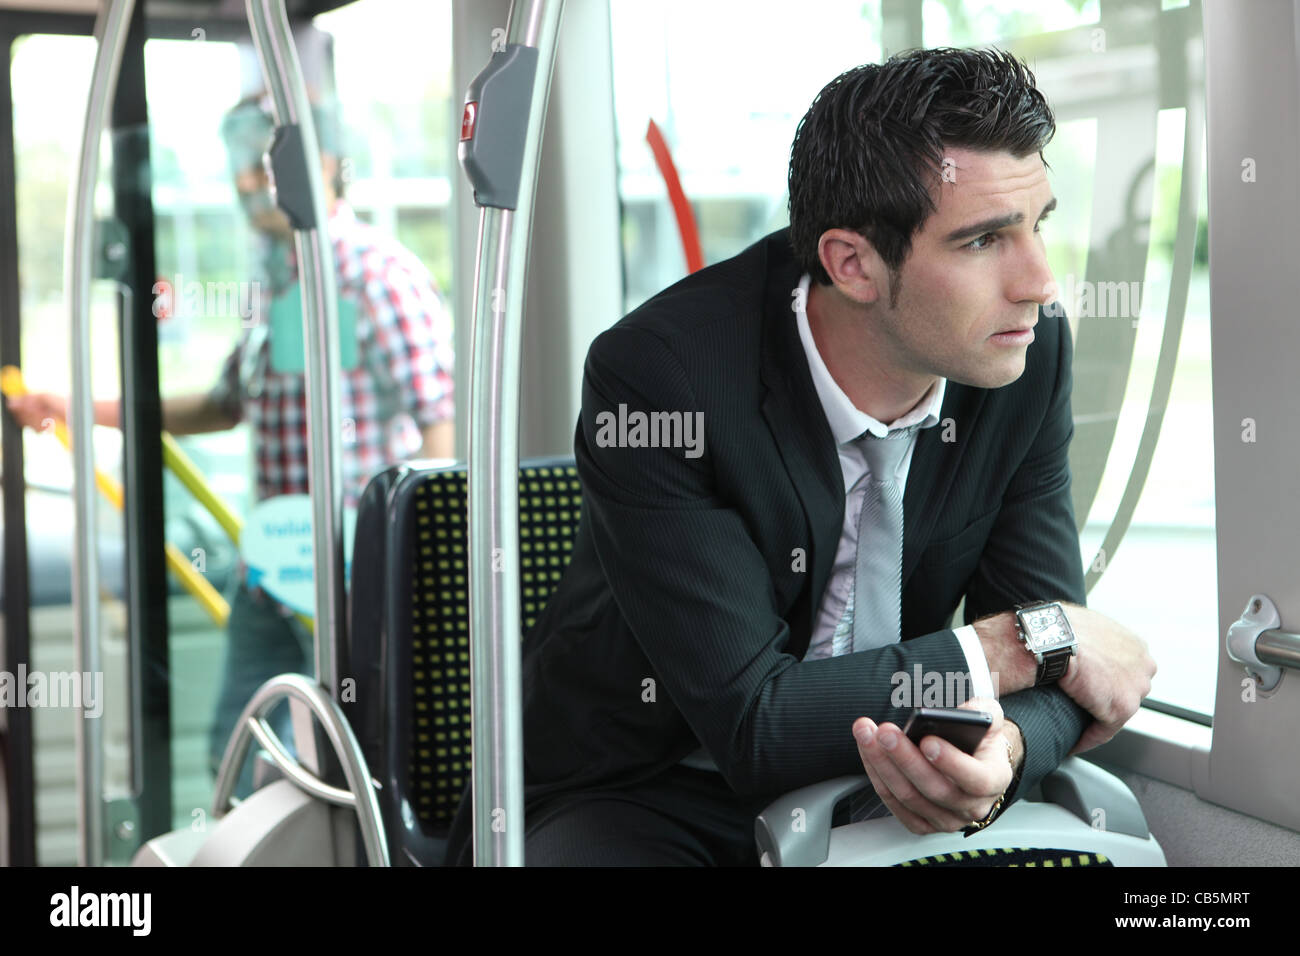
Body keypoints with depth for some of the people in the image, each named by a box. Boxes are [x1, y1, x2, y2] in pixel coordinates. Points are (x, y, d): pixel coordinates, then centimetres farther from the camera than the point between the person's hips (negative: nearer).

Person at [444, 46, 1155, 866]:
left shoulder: (1032, 355, -8)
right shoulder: (657, 375, -24)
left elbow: (1054, 673, -5)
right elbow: (750, 721, -25)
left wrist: (1004, 753, -29)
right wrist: (1022, 643, -21)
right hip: (643, 797, -4)